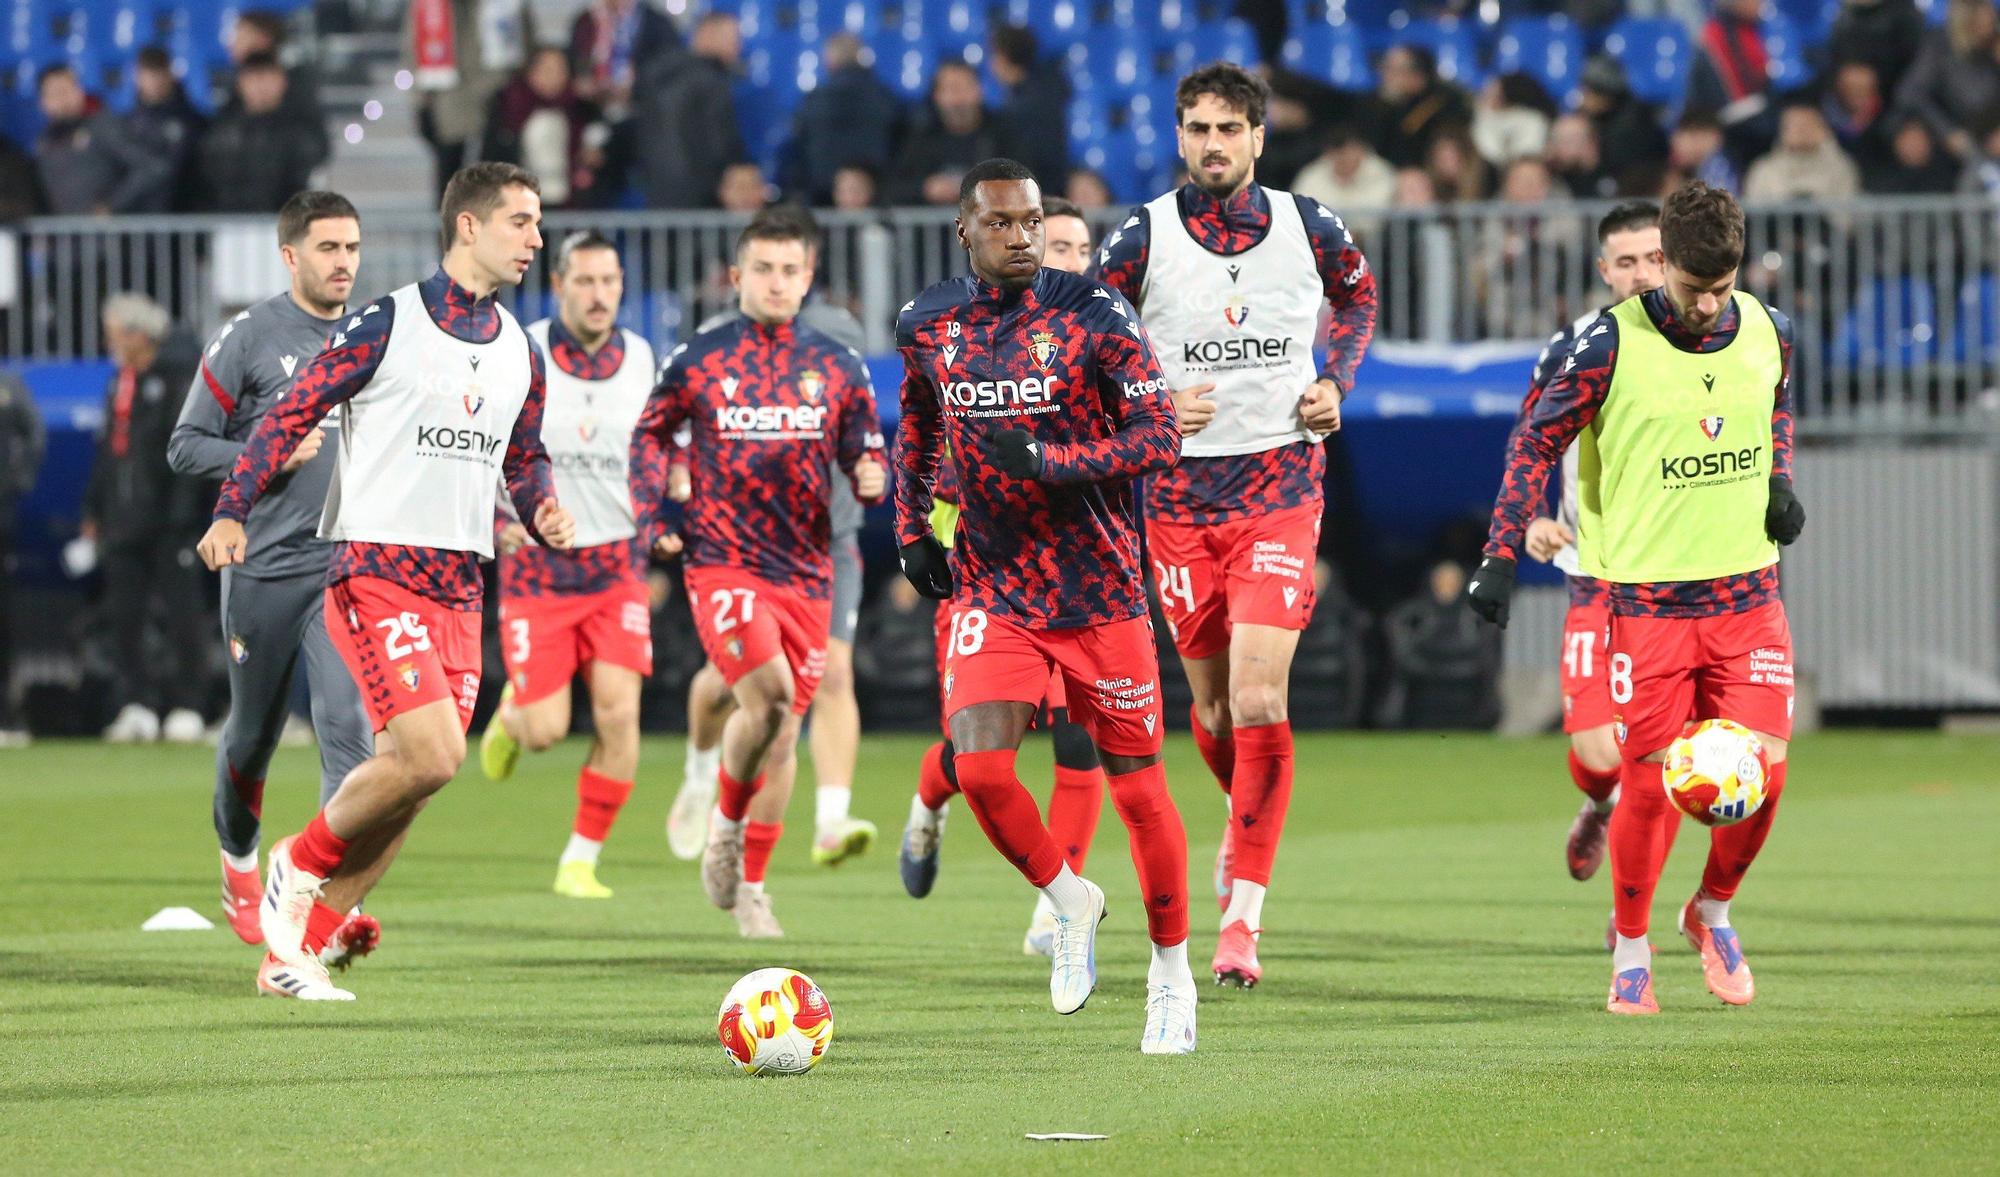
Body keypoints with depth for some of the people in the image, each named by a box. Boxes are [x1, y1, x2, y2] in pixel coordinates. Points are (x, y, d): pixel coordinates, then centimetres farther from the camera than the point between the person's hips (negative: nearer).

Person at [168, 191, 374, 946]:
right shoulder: (247, 339, -3)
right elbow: (186, 446, -2)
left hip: (350, 570, 2)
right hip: (264, 569, -2)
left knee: (349, 727, -15)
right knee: (253, 734, 11)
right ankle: (239, 861, 40)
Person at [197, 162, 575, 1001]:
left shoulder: (520, 354, 13)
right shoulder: (384, 326, -6)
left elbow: (524, 459, 26)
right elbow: (291, 414, -3)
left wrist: (543, 512, 4)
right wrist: (232, 511, -13)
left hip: (459, 586, 7)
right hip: (375, 572, -7)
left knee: (409, 776, 2)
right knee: (432, 755, -20)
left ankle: (292, 954, 11)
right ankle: (301, 862, 6)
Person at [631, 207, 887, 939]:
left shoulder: (837, 368, 7)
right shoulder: (698, 361, 2)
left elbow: (865, 451, 10)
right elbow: (651, 435, 15)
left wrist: (872, 476, -13)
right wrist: (651, 517, 4)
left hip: (805, 572, 3)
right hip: (722, 562, -3)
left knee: (784, 725, 5)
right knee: (767, 692, -24)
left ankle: (750, 884, 19)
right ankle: (726, 820, 2)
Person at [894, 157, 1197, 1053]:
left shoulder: (1091, 315, -10)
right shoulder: (927, 324, 2)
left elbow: (1159, 436, -14)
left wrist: (1044, 460, -23)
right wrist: (911, 527, 16)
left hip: (1099, 590, -3)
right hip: (990, 588, 3)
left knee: (1136, 781, 3)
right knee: (978, 764, -16)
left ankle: (1172, 974, 21)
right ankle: (1068, 901, 11)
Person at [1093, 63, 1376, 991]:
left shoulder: (1308, 228, -1)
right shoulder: (1143, 239, -5)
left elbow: (1358, 296, 21)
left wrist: (1336, 384, 5)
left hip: (1281, 485, -1)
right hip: (1180, 490, 1)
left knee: (1259, 697, -14)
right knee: (1213, 704, 8)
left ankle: (1242, 918, -12)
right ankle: (1245, 818, 43)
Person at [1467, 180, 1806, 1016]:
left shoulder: (1766, 333, 2)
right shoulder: (1612, 345, -11)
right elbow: (1537, 442, -2)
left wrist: (1778, 484, 4)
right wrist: (1501, 557, -6)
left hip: (1748, 592, 3)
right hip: (1647, 595, -3)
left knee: (1762, 770, -5)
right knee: (1651, 782, -5)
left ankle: (1711, 912, 23)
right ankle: (1631, 949, 15)